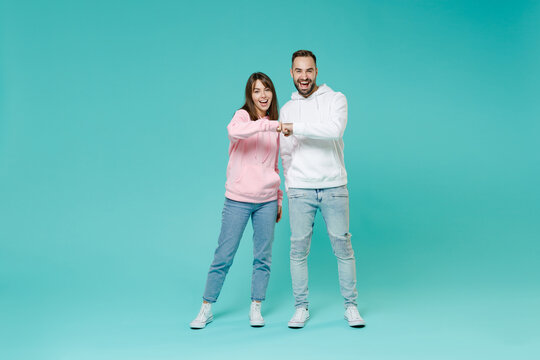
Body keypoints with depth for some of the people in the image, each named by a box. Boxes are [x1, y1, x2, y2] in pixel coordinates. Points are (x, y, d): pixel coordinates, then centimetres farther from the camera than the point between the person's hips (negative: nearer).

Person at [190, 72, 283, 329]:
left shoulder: (274, 126, 11)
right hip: (238, 201, -4)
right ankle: (206, 309, 16)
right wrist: (270, 125, -34)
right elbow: (233, 130, -31)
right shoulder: (243, 116, -4)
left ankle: (255, 308, 22)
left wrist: (279, 199, 15)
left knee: (263, 257, 8)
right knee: (223, 256, 2)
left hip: (267, 202, 4)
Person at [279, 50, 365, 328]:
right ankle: (301, 307, 16)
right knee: (298, 249, 3)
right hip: (300, 190, 2)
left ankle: (351, 306, 17)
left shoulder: (336, 99, 1)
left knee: (342, 247, 3)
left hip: (334, 187, -2)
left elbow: (334, 129, -20)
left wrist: (295, 126, -22)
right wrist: (290, 187, 11)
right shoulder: (287, 109, 12)